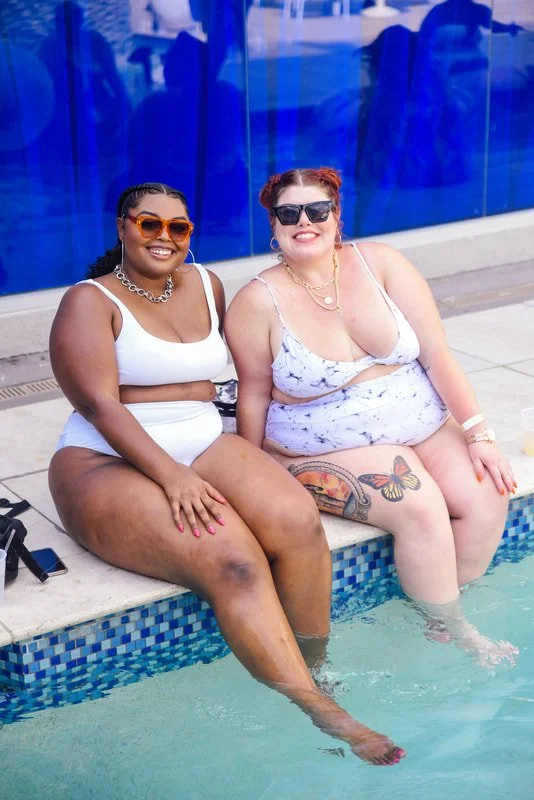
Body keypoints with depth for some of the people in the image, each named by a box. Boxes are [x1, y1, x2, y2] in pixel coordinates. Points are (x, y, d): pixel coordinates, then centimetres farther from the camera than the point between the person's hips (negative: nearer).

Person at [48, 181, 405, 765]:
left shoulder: (206, 285, 15)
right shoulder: (90, 301, -3)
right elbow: (100, 404, -14)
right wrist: (171, 476, -26)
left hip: (204, 445, 6)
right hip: (108, 464, -5)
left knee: (297, 521, -25)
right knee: (231, 560, -30)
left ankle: (316, 671, -11)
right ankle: (320, 713, -24)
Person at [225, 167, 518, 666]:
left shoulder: (378, 262, -2)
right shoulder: (258, 302, -9)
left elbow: (436, 354, -4)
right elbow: (253, 398, -4)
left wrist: (477, 434, -9)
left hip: (424, 425, 4)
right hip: (330, 451, -4)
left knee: (487, 498, -18)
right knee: (421, 508, -26)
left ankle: (442, 618, 1)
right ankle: (456, 638, -4)